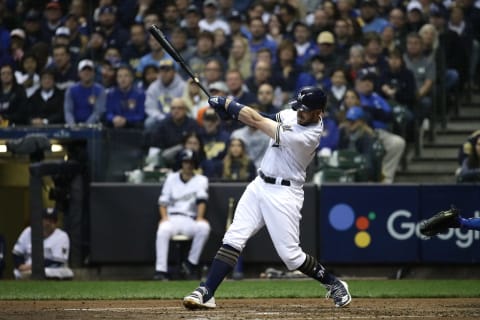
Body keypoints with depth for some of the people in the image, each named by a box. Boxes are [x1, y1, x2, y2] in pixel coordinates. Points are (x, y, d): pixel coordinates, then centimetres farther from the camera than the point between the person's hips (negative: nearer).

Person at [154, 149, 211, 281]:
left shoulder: (201, 180, 12)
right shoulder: (172, 178, 16)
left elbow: (202, 200, -5)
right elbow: (163, 201, 10)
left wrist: (199, 218, -22)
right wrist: (164, 217, -9)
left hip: (190, 219, 0)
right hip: (172, 218, 0)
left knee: (204, 227, -34)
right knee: (163, 230, -35)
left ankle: (191, 263, -24)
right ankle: (161, 270, -39)